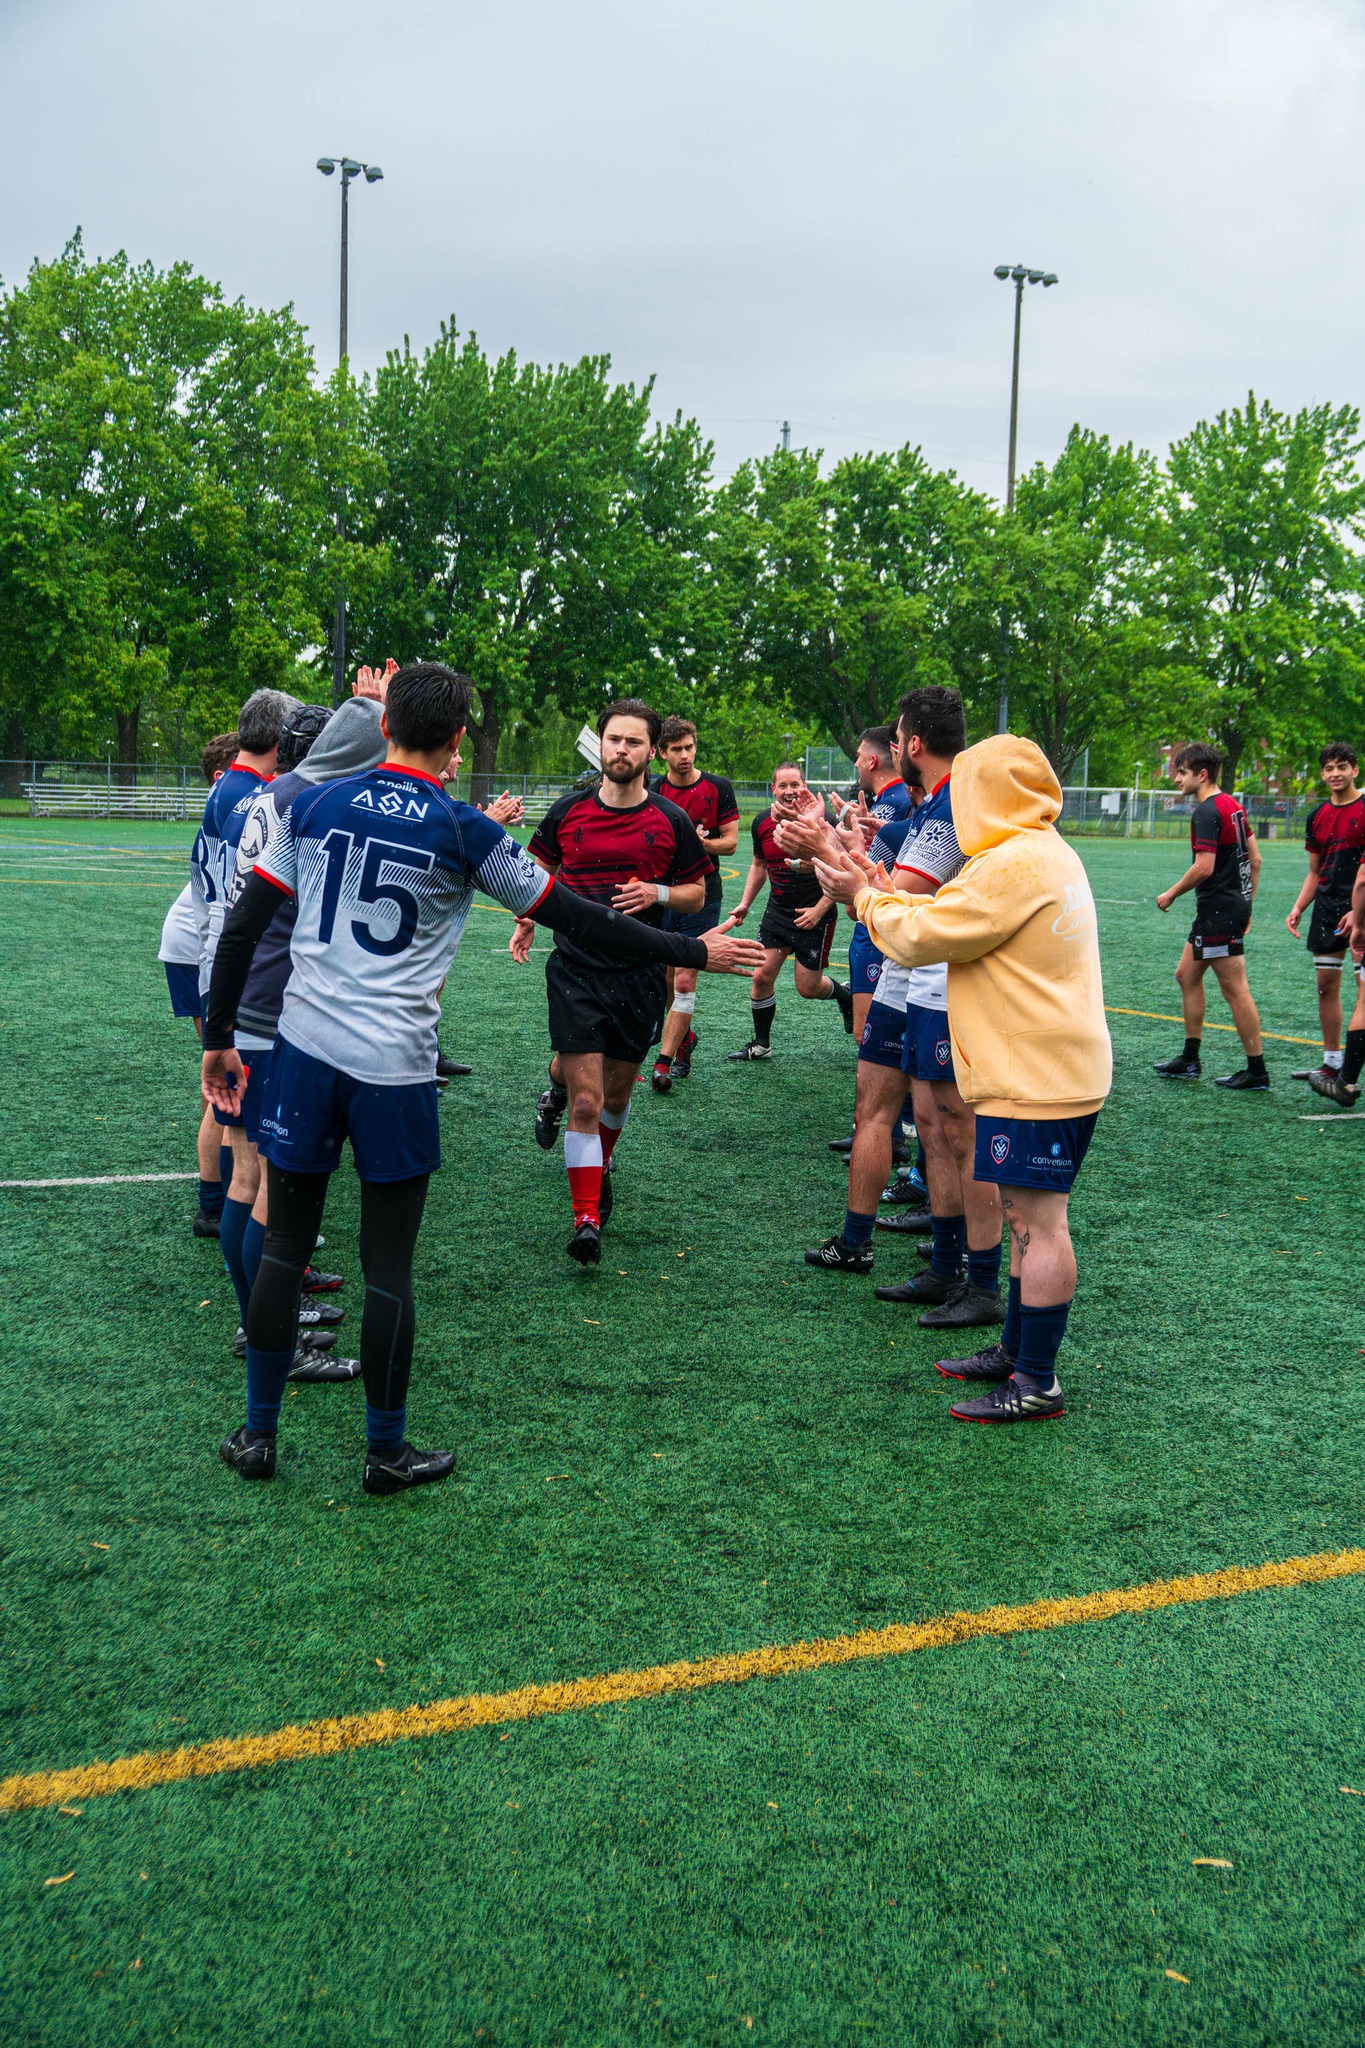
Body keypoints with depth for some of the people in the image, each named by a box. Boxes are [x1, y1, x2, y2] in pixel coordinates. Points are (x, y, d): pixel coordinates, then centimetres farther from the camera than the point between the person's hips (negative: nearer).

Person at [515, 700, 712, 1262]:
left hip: (640, 975, 1)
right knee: (586, 1099, -10)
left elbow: (697, 894, 8)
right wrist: (527, 918, -1)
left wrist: (658, 893, -13)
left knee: (617, 1093, 15)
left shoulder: (671, 821, 0)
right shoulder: (568, 811, 2)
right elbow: (538, 872, 17)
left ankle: (598, 1168, 46)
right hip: (575, 969, -1)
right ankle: (586, 1219, -4)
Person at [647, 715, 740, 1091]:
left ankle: (664, 1063, -6)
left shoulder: (719, 788, 0)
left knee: (684, 981, -9)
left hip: (702, 895, -2)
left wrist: (703, 842, -18)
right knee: (666, 981, 9)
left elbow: (731, 841, 1)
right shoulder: (653, 792, 3)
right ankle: (685, 1036, 36)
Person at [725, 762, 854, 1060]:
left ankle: (846, 995, 34)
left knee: (808, 988, 0)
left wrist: (820, 909, -19)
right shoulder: (762, 823, 0)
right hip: (777, 913, 5)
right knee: (762, 976, -2)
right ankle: (761, 1044, 15)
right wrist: (745, 904, 11)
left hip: (814, 916, -5)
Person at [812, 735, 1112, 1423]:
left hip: (1036, 1078, -11)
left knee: (1037, 1219, -5)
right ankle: (1015, 1352, 29)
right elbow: (949, 916, 18)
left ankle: (1037, 1386, 2)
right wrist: (874, 888, 15)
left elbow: (920, 936, -14)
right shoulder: (1048, 853, 14)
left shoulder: (1010, 865, -20)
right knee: (1030, 1216, 17)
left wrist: (867, 898, 3)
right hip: (1054, 1070, 11)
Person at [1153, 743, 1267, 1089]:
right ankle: (1189, 1060, 23)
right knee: (1187, 975, 17)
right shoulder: (1233, 805, 13)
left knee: (1235, 990, -5)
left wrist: (1171, 894, -9)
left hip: (1218, 911, -10)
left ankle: (1257, 1071, 1)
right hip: (1235, 905, 10)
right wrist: (1246, 905, 21)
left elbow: (1204, 867, -23)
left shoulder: (1206, 811, -16)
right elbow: (1255, 859, 16)